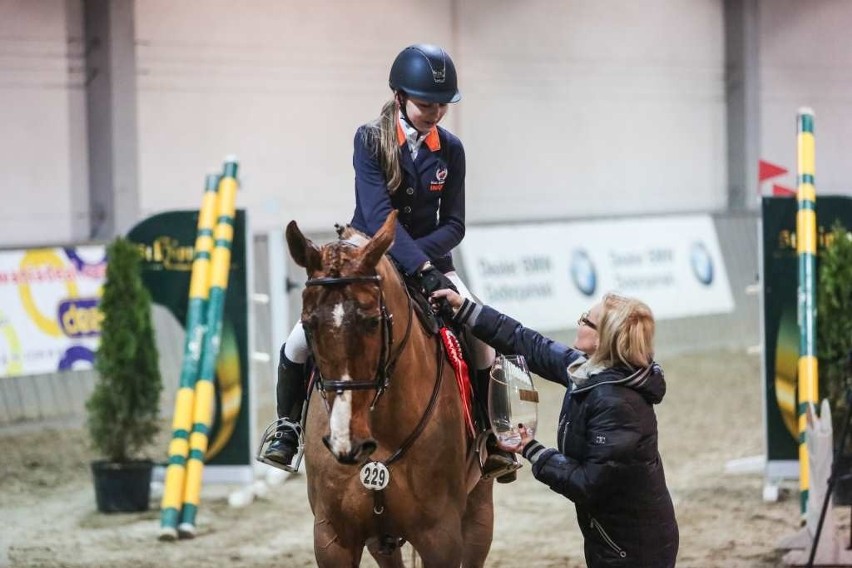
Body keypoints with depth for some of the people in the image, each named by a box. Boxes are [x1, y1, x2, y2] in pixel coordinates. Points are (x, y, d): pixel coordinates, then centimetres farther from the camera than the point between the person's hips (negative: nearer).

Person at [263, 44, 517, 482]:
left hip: (427, 256, 2)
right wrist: (422, 269, -36)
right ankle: (288, 426, 6)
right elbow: (378, 216, -25)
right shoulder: (370, 141, -14)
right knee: (303, 338, -20)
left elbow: (453, 225, -3)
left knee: (483, 335, -17)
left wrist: (418, 256, -22)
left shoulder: (450, 150, -4)